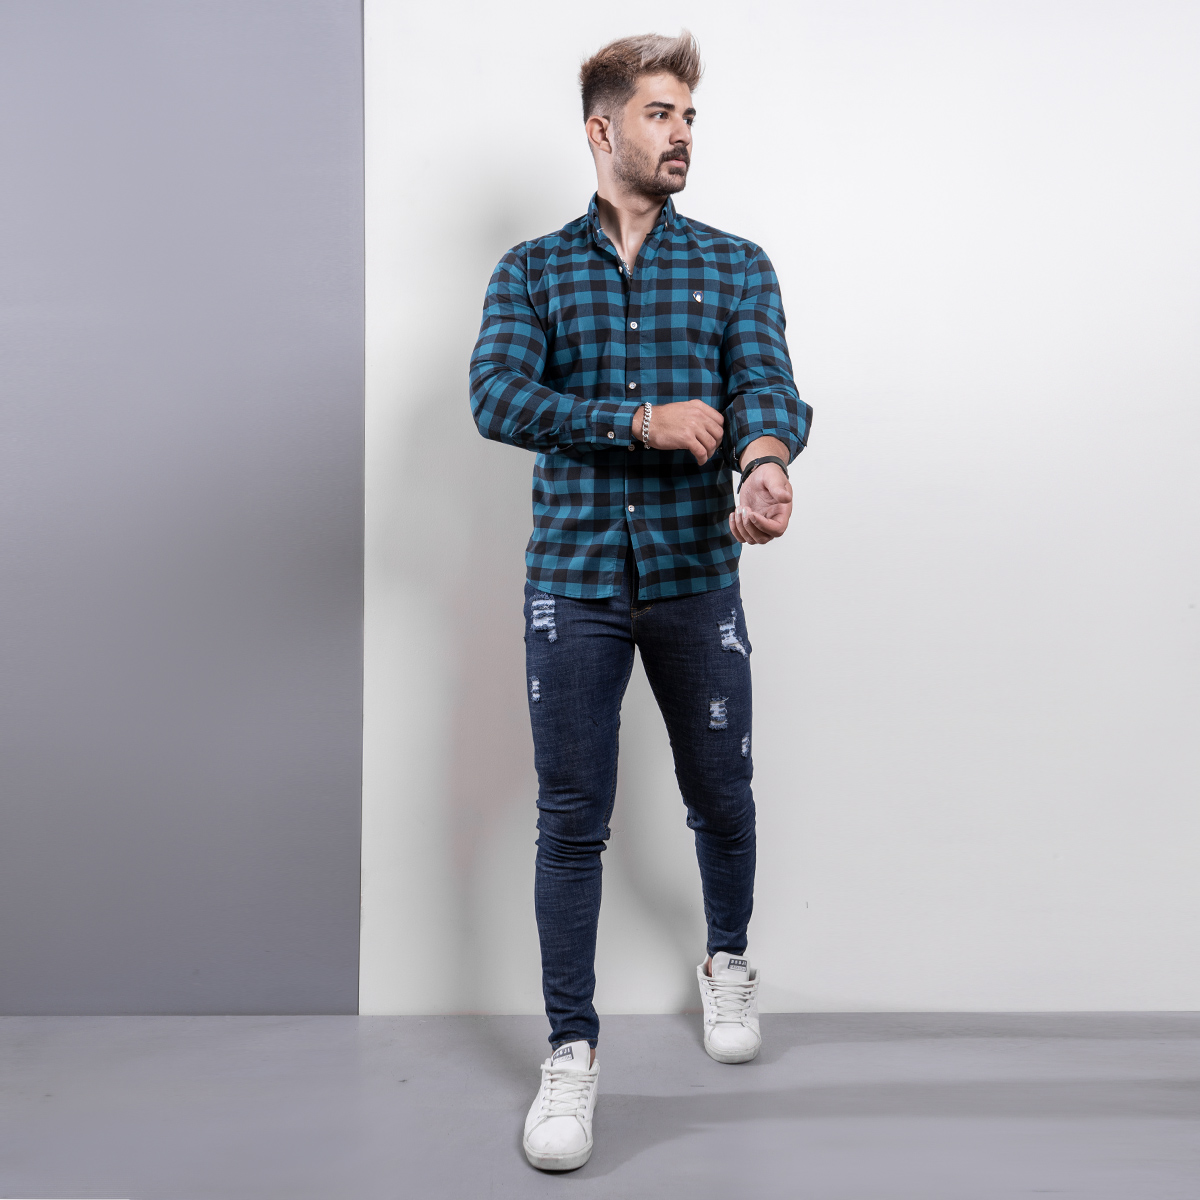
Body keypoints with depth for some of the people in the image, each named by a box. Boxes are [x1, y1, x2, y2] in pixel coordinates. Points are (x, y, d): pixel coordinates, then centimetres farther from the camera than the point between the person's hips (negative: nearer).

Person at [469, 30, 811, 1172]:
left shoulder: (735, 265, 6)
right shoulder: (530, 271, 5)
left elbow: (767, 381, -10)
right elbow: (496, 396, -11)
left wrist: (764, 458, -34)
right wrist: (642, 420, -20)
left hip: (695, 575, 1)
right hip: (571, 578, -1)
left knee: (720, 797, 14)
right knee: (571, 821, 2)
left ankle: (728, 961, 42)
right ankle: (571, 1048, 15)